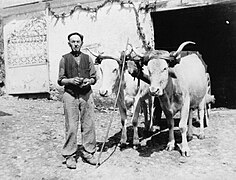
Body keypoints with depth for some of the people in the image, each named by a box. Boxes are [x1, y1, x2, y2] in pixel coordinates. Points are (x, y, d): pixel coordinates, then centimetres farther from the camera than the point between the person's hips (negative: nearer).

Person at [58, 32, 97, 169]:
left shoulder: (87, 58, 12)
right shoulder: (65, 59, 7)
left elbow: (94, 78, 12)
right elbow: (60, 80, 5)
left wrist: (89, 81, -10)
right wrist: (71, 80, -13)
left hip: (87, 94, 2)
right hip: (70, 95, -2)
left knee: (88, 125, 3)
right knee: (71, 126, -1)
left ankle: (88, 153, 16)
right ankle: (70, 156, 10)